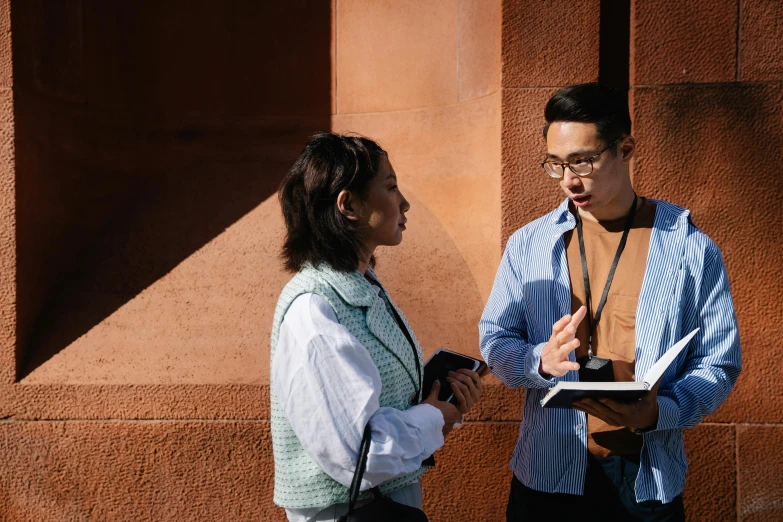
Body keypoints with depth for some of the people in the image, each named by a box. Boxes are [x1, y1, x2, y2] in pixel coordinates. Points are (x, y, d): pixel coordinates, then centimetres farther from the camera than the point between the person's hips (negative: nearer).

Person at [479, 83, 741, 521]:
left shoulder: (692, 250, -4)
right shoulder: (529, 244, 1)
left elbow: (719, 364, -2)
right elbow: (495, 340, 4)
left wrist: (660, 412, -20)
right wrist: (542, 360, -17)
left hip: (647, 480, -1)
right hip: (547, 473, 2)